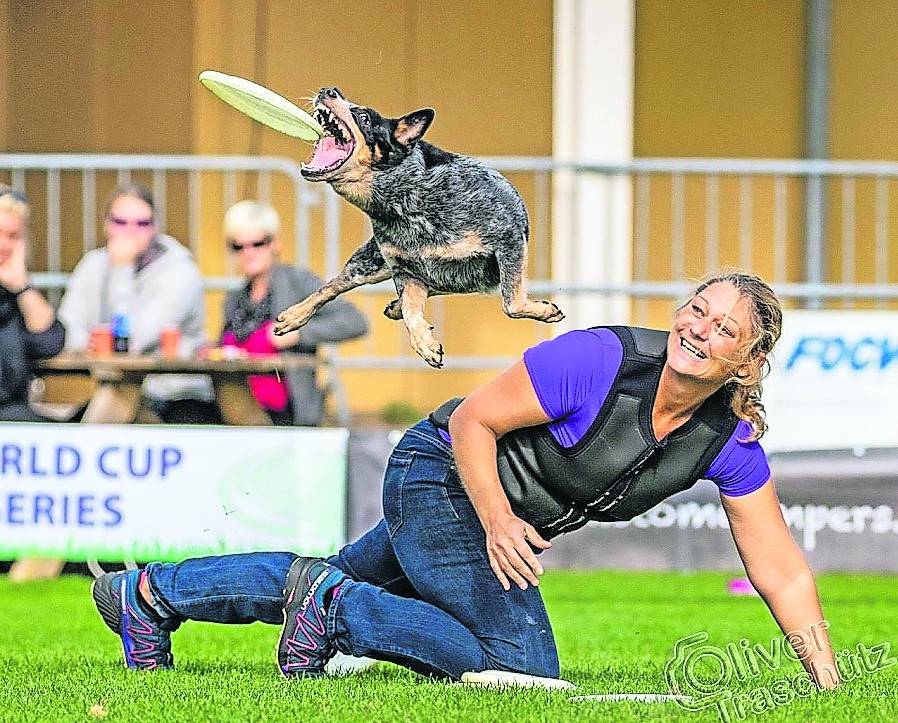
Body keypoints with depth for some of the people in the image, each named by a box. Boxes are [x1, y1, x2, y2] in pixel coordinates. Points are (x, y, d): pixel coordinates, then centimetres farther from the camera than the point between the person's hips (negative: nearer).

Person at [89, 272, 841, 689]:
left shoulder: (730, 442, -12)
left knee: (333, 586, 19)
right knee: (523, 665, -16)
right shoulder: (598, 359, -29)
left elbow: (781, 571, -9)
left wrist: (830, 682, -15)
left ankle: (150, 593, 31)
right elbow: (472, 421, -20)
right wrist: (498, 523, -32)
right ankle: (332, 604, -8)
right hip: (444, 480, -7)